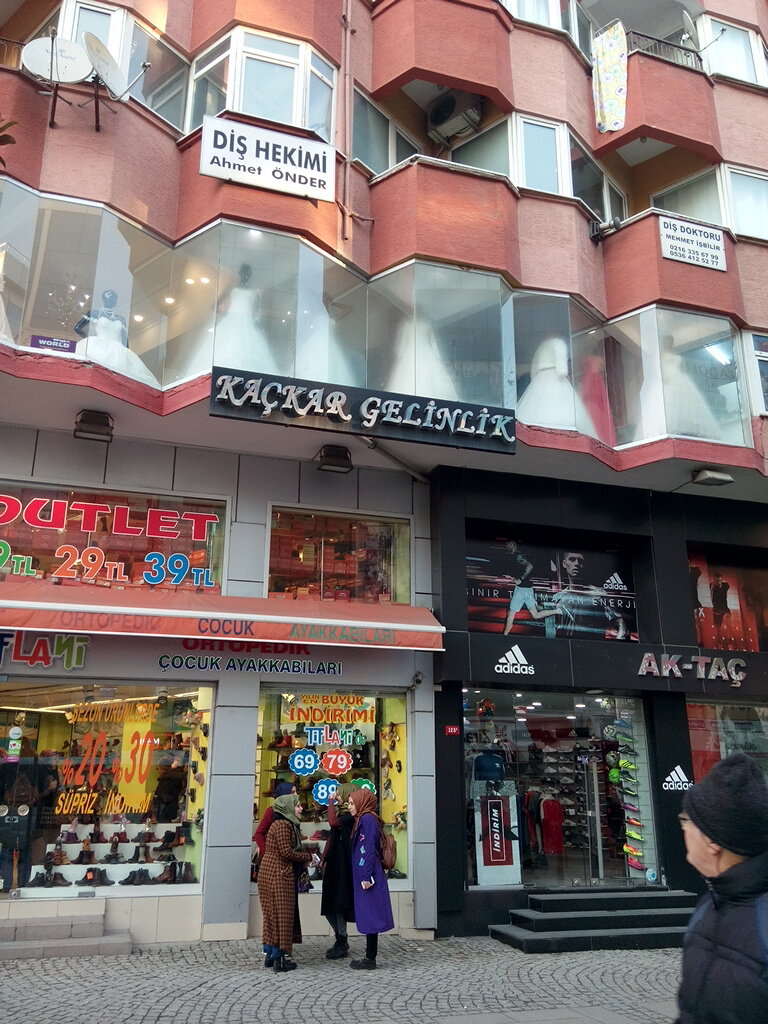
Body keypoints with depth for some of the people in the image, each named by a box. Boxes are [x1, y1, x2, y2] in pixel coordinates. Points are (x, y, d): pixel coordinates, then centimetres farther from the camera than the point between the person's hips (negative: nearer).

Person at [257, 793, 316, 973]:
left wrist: (305, 859, 4)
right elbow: (287, 852, -21)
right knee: (282, 914, -3)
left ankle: (270, 954, 20)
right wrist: (309, 856, -11)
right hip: (279, 875, -10)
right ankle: (279, 958, 3)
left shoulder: (287, 824, 15)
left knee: (272, 913, 13)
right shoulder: (283, 825, -15)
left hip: (271, 873, 10)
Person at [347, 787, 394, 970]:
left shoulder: (368, 819, -13)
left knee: (369, 916, -3)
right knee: (368, 917, 12)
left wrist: (366, 876, -22)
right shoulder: (363, 819, 15)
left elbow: (368, 850, -19)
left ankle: (370, 960, 2)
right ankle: (369, 957, 18)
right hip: (364, 876, 10)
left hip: (367, 877, -10)